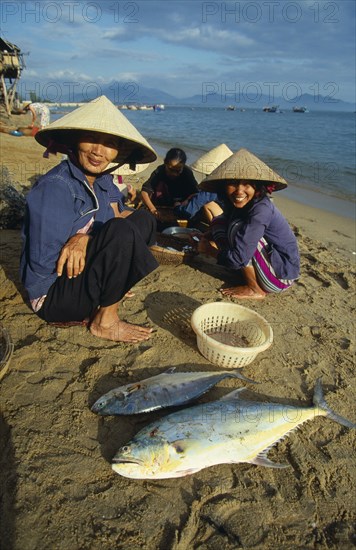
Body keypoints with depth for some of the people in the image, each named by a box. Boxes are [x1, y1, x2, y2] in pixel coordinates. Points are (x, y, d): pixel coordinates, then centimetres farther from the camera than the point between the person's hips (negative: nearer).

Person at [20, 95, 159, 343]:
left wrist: (84, 238, -24)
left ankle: (107, 293, -1)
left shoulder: (103, 180, 2)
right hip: (52, 296, -8)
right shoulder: (55, 187, -23)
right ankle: (105, 322, -11)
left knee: (145, 220, 6)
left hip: (82, 275, 8)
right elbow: (43, 264, -27)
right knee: (122, 231, -29)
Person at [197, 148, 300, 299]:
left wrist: (209, 250, -13)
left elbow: (238, 259, -31)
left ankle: (255, 290, -8)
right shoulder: (235, 203, -5)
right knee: (219, 225, 1)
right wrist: (206, 237, -6)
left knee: (237, 228, -24)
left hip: (282, 277, -8)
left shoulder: (261, 210, -28)